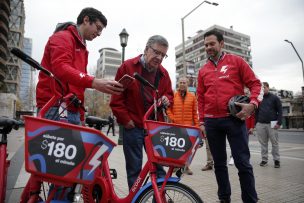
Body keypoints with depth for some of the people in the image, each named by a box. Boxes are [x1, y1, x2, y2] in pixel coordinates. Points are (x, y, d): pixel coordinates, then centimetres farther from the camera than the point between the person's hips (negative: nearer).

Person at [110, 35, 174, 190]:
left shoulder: (163, 73, 7)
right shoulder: (127, 67, -4)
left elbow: (169, 94, 19)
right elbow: (116, 98, -4)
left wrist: (167, 100, -4)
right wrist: (125, 119, -7)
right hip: (133, 126, -3)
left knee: (159, 165, 8)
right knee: (134, 168, 7)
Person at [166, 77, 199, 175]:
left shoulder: (192, 96, 7)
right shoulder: (173, 96, 5)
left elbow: (195, 112, 5)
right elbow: (168, 109, 3)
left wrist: (196, 125, 1)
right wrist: (173, 119, -7)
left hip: (188, 126, 0)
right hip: (176, 126, 0)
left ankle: (186, 166, 15)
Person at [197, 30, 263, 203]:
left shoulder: (236, 61, 6)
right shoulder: (203, 71, 14)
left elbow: (255, 83, 2)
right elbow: (201, 98, 13)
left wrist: (252, 104, -16)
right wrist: (202, 122, 7)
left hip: (235, 119, -3)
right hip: (212, 122, 4)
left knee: (243, 163, -1)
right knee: (219, 163, 11)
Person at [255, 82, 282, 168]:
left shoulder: (274, 98, 3)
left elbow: (280, 111, -1)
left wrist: (279, 122, -10)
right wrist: (255, 123, 6)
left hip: (272, 124, -2)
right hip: (260, 124, 2)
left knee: (275, 143, 2)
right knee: (263, 143, 6)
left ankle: (276, 160, 14)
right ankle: (264, 159, 14)